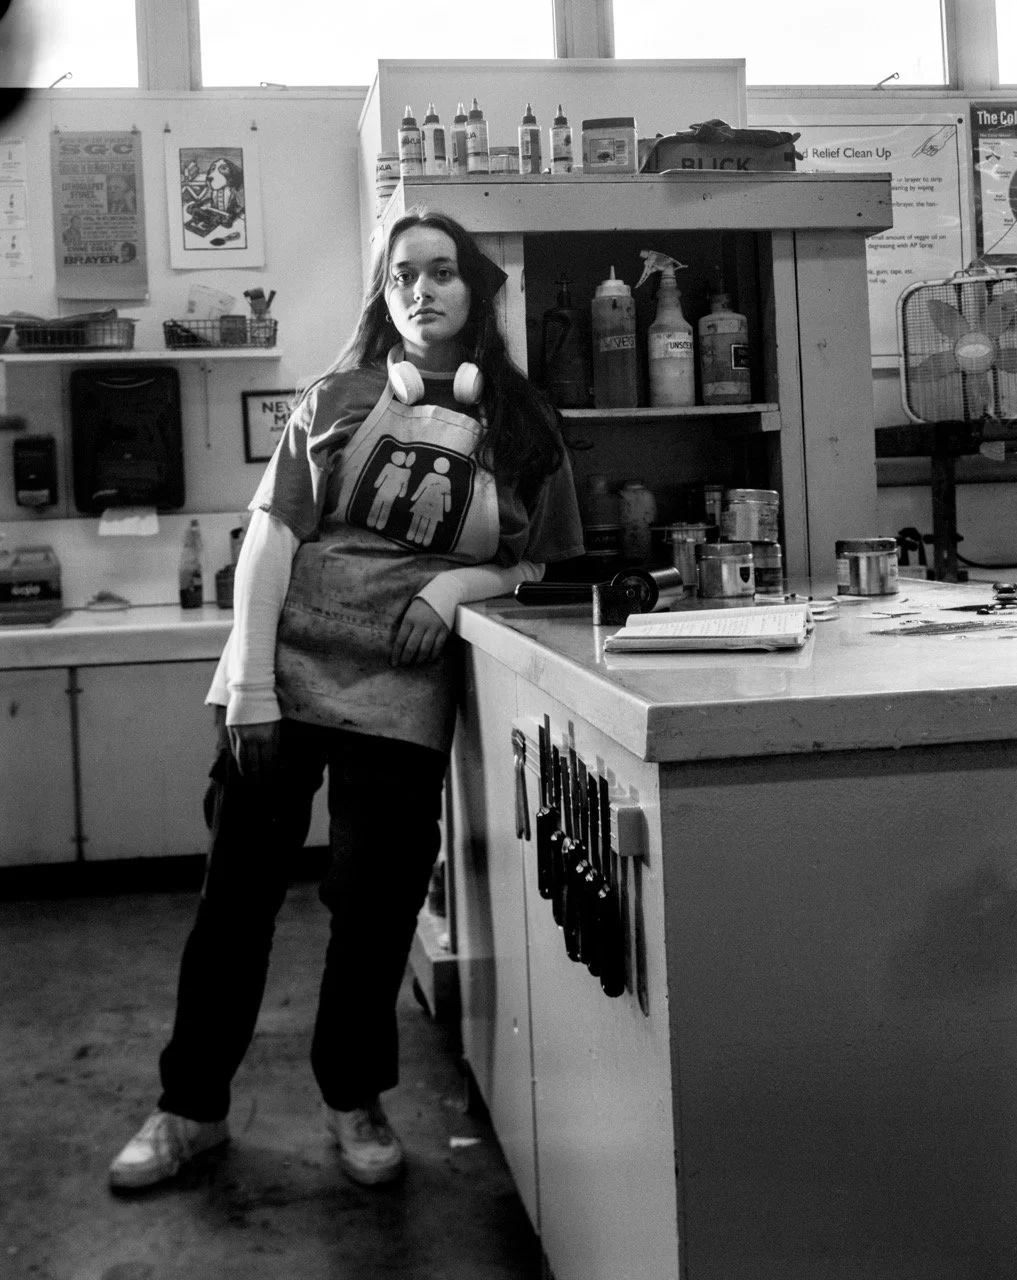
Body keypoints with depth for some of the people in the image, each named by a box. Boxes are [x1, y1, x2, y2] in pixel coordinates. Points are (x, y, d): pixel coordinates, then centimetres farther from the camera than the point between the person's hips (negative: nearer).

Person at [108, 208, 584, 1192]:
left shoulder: (523, 427, 5)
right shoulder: (335, 400, 4)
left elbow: (550, 567, 9)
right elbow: (270, 537, -2)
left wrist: (462, 582, -11)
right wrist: (250, 682, -11)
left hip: (402, 695, 0)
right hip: (281, 672, 0)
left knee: (375, 903, 4)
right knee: (237, 889, 5)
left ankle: (355, 1102, 26)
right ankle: (191, 1105, 21)